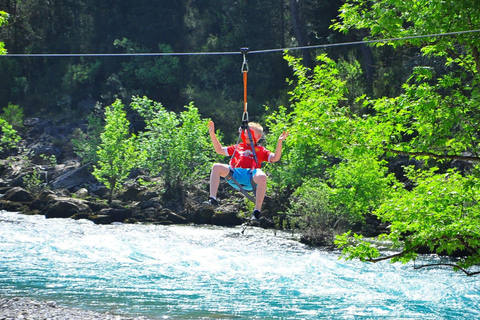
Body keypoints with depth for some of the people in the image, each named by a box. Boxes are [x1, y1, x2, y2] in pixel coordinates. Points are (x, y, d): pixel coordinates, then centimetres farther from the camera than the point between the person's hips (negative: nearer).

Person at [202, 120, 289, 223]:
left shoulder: (261, 150, 27)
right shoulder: (237, 147, 36)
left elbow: (275, 158, 12)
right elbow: (219, 149, 38)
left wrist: (279, 142, 0)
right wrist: (212, 133, 30)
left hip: (251, 175, -3)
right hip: (234, 174, 3)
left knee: (262, 177, -39)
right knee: (216, 167, -24)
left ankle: (257, 211, -37)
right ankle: (213, 200, -31)